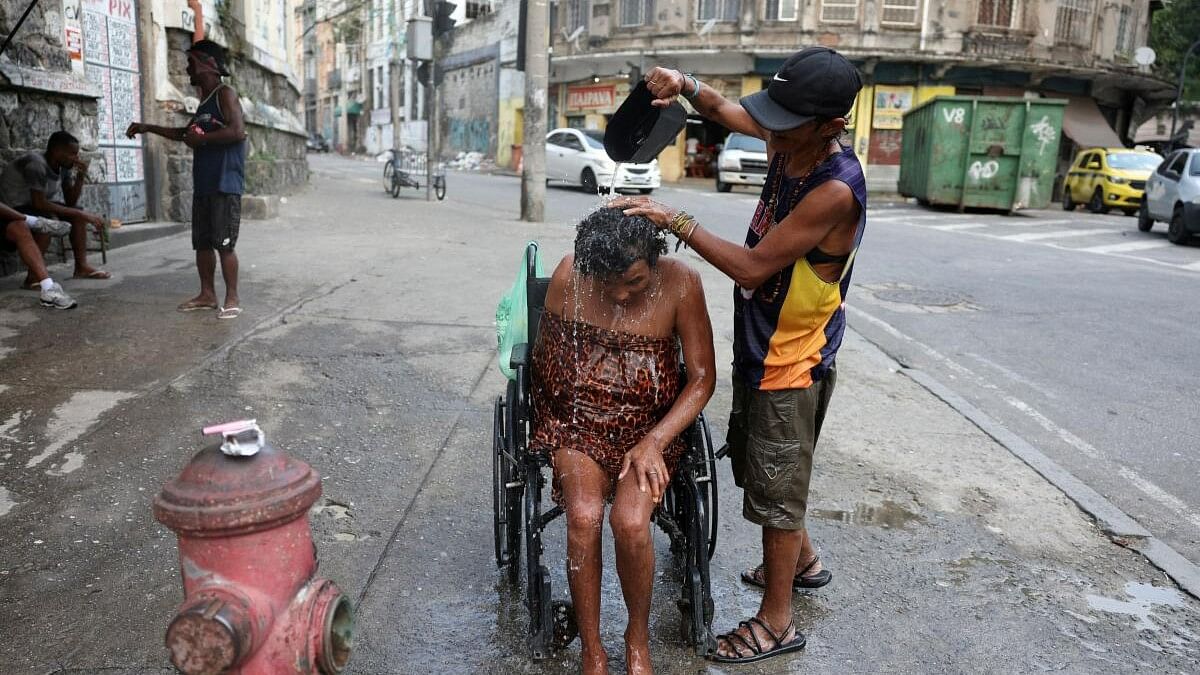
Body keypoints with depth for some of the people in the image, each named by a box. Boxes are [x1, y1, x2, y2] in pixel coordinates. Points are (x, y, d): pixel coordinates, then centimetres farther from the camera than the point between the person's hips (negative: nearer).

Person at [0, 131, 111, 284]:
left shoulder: (64, 167, -3)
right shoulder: (36, 164, -27)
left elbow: (70, 202, 1)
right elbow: (40, 204, -31)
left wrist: (80, 177, -13)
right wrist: (79, 214, -29)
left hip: (33, 205, 9)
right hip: (13, 209, -9)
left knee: (79, 213, -1)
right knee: (48, 218, -33)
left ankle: (81, 267, -2)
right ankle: (33, 276, -28)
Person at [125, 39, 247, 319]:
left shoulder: (225, 94, -5)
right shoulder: (204, 102, 22)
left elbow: (238, 131, -21)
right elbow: (185, 133, 37)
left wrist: (201, 139, -14)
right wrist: (148, 128, 33)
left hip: (225, 184, -9)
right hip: (203, 184, 9)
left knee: (224, 243, -9)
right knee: (202, 242, 9)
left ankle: (232, 299, -2)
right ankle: (207, 294, 18)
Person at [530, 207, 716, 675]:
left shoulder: (680, 283, -13)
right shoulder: (568, 277, -10)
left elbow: (703, 377, -9)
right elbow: (545, 354, 7)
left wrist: (653, 442, -18)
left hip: (650, 424, -1)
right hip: (576, 419, 1)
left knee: (630, 522, -26)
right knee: (584, 517, -26)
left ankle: (638, 637, 5)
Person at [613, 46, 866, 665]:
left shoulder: (834, 190, -29)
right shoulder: (788, 144, -4)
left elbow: (752, 266, -28)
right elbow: (725, 111, 12)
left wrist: (674, 221, -25)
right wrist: (686, 87, -10)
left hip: (791, 364, -9)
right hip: (760, 349, 9)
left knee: (775, 487, 4)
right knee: (762, 469, 25)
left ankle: (777, 622, 23)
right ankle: (801, 561, 48)